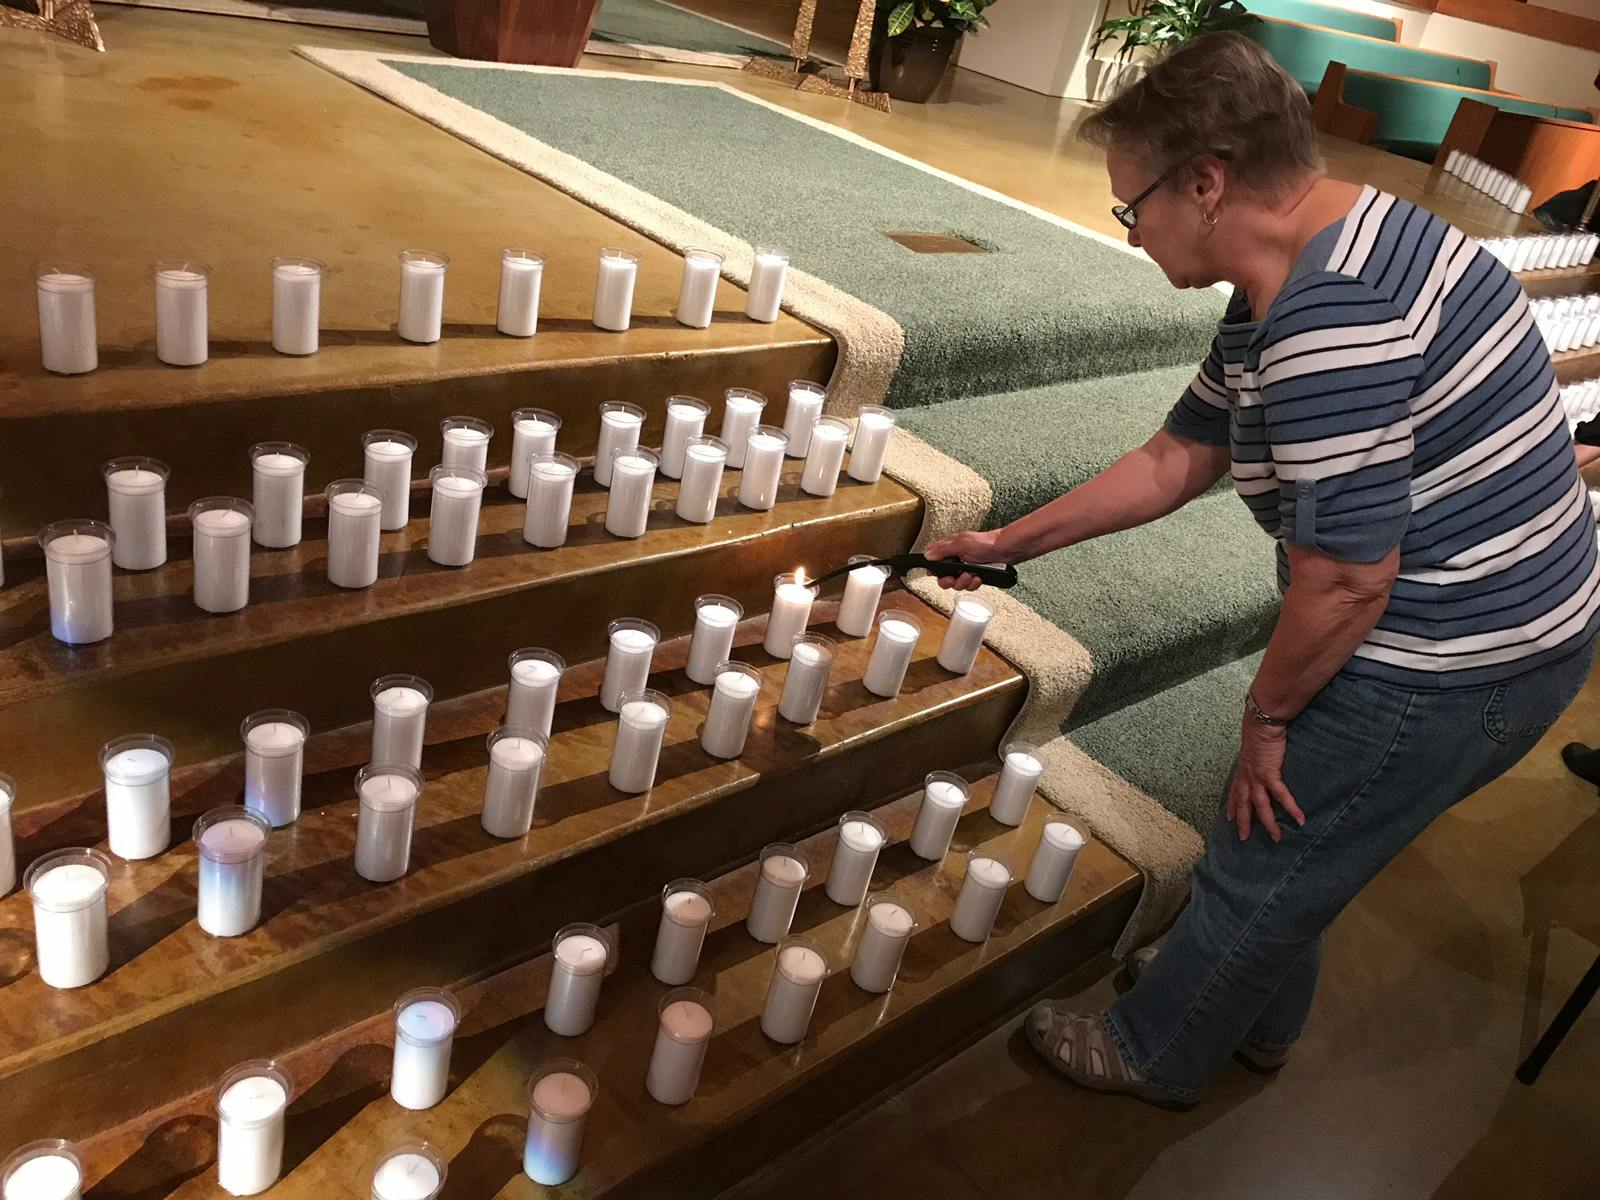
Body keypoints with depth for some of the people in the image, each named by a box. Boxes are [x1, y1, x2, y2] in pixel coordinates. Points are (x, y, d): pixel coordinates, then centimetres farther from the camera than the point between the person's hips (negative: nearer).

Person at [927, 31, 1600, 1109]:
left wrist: (1268, 711, -11)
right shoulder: (1289, 282, 4)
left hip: (1447, 673, -9)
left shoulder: (1328, 317, -30)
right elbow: (1176, 461, 12)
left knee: (1257, 873, 11)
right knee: (1287, 838, 27)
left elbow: (1346, 579, -29)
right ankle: (1258, 1024, 51)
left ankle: (1157, 1055, 36)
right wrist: (1009, 544, 16)